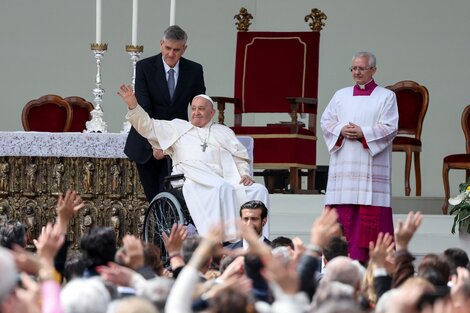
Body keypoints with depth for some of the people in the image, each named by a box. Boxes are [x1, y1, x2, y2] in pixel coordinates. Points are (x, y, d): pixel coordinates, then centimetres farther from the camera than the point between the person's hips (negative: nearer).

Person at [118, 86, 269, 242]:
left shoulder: (224, 132, 33)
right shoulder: (177, 127, 28)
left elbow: (241, 158, 26)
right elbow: (147, 126, 21)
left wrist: (245, 174, 5)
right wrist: (133, 106, 6)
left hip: (225, 179, 3)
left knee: (259, 191, -25)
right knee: (222, 188, -38)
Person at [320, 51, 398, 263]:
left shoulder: (386, 97, 5)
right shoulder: (341, 95, 16)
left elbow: (390, 128, -4)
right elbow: (326, 121, 11)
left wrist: (363, 133, -14)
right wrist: (341, 131, -9)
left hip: (372, 164, -3)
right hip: (344, 164, 3)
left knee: (371, 212, -8)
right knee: (343, 212, -1)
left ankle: (368, 257, -7)